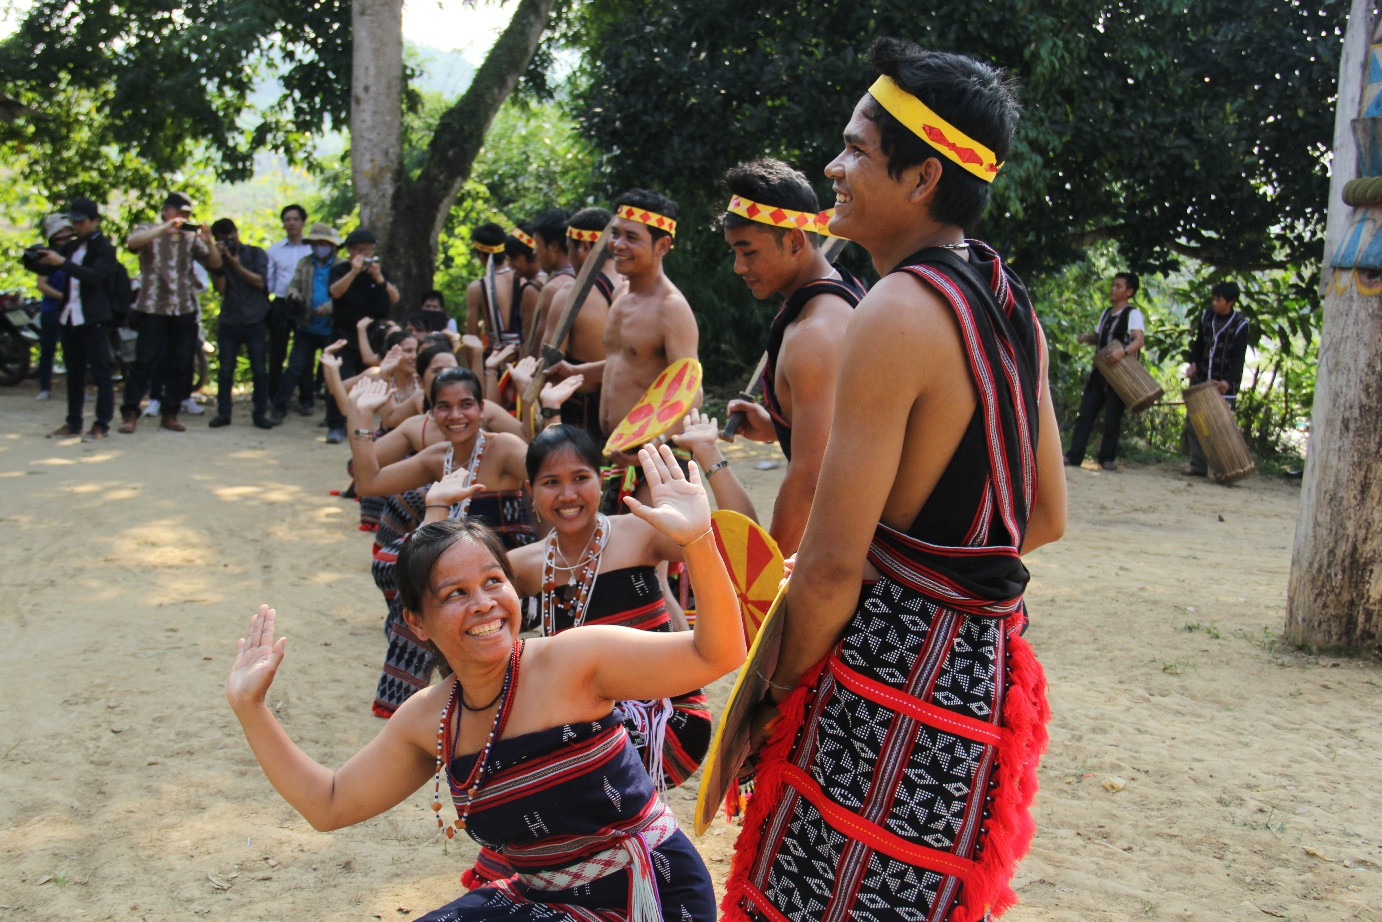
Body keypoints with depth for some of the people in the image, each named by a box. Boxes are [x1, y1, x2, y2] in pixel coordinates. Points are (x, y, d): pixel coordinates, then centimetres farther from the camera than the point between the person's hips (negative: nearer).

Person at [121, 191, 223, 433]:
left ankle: (170, 414, 15)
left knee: (180, 366, 5)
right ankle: (129, 414, 0)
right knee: (144, 362, -6)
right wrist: (165, 228, -24)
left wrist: (208, 241, -11)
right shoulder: (149, 232, 4)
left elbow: (215, 264, 6)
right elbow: (132, 241, -18)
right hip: (153, 308, -4)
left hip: (185, 310, 4)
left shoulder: (191, 238, 13)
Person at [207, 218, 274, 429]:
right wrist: (220, 260, -8)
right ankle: (223, 413, 6)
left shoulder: (256, 254, 6)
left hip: (255, 322, -2)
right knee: (225, 369, -1)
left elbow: (260, 282, -6)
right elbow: (220, 288, -3)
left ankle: (260, 413, 7)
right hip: (229, 322, 2)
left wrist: (238, 266, -13)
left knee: (259, 370, -1)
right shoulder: (220, 259, 11)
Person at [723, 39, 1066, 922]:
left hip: (895, 662, -9)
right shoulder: (1009, 303, 9)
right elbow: (1045, 515, 17)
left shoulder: (897, 312, -19)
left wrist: (779, 684, -5)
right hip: (985, 659, 9)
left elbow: (833, 564, -20)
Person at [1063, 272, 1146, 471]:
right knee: (1085, 413, 2)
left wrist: (1123, 351, -40)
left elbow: (1140, 339, -21)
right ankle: (1074, 455, 2)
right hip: (1100, 370, 7)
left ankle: (1108, 458, 7)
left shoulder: (1133, 314, -6)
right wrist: (1087, 338, 4)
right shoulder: (1107, 313, 18)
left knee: (1112, 417, -2)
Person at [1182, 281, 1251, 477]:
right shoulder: (1206, 317, 7)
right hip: (1201, 381, 5)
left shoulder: (1241, 326, -8)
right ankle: (1198, 465, 9)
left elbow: (1238, 358, -13)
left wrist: (1228, 381, -28)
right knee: (1193, 424, 3)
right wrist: (1192, 363, -4)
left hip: (1224, 386, -5)